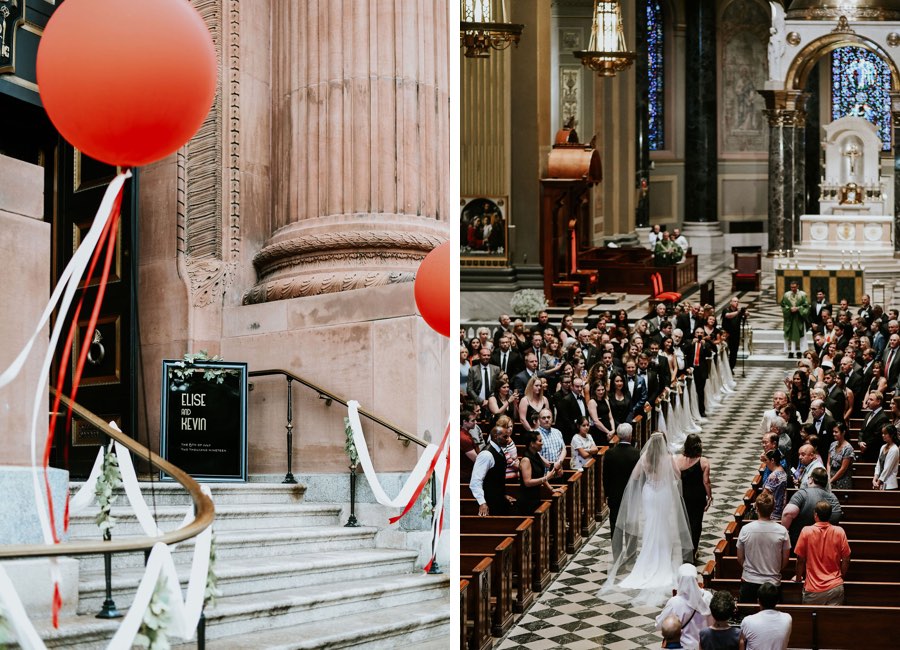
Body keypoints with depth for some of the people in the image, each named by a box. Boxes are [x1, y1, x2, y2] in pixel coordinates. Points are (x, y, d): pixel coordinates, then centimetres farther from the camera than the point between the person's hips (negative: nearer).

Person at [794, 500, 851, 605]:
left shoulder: (806, 531, -7)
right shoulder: (839, 532, -3)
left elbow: (800, 560, -1)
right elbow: (846, 560, 2)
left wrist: (798, 578, 15)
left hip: (812, 589, -1)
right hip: (835, 587, 1)